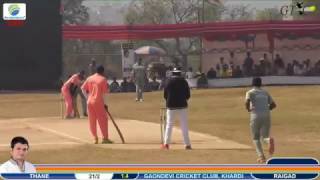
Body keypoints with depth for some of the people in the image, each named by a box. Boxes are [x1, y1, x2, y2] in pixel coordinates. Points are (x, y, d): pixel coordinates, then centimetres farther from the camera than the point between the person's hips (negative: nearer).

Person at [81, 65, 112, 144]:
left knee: (92, 121, 10)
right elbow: (105, 92, -9)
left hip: (90, 102, 5)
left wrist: (87, 97, 12)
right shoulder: (103, 79, -4)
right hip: (99, 102, -5)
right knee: (103, 120, 0)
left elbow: (83, 88, 7)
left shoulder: (89, 78, 10)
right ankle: (105, 138, -4)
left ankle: (95, 138, 12)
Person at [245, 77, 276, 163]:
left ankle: (261, 156, -2)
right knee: (264, 137, 6)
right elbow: (273, 104, 13)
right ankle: (269, 140, -33)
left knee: (256, 138, 13)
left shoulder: (250, 92, 3)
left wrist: (248, 109, 1)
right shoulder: (265, 92, 17)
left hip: (256, 116, -3)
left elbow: (247, 102, -17)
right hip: (266, 116, 3)